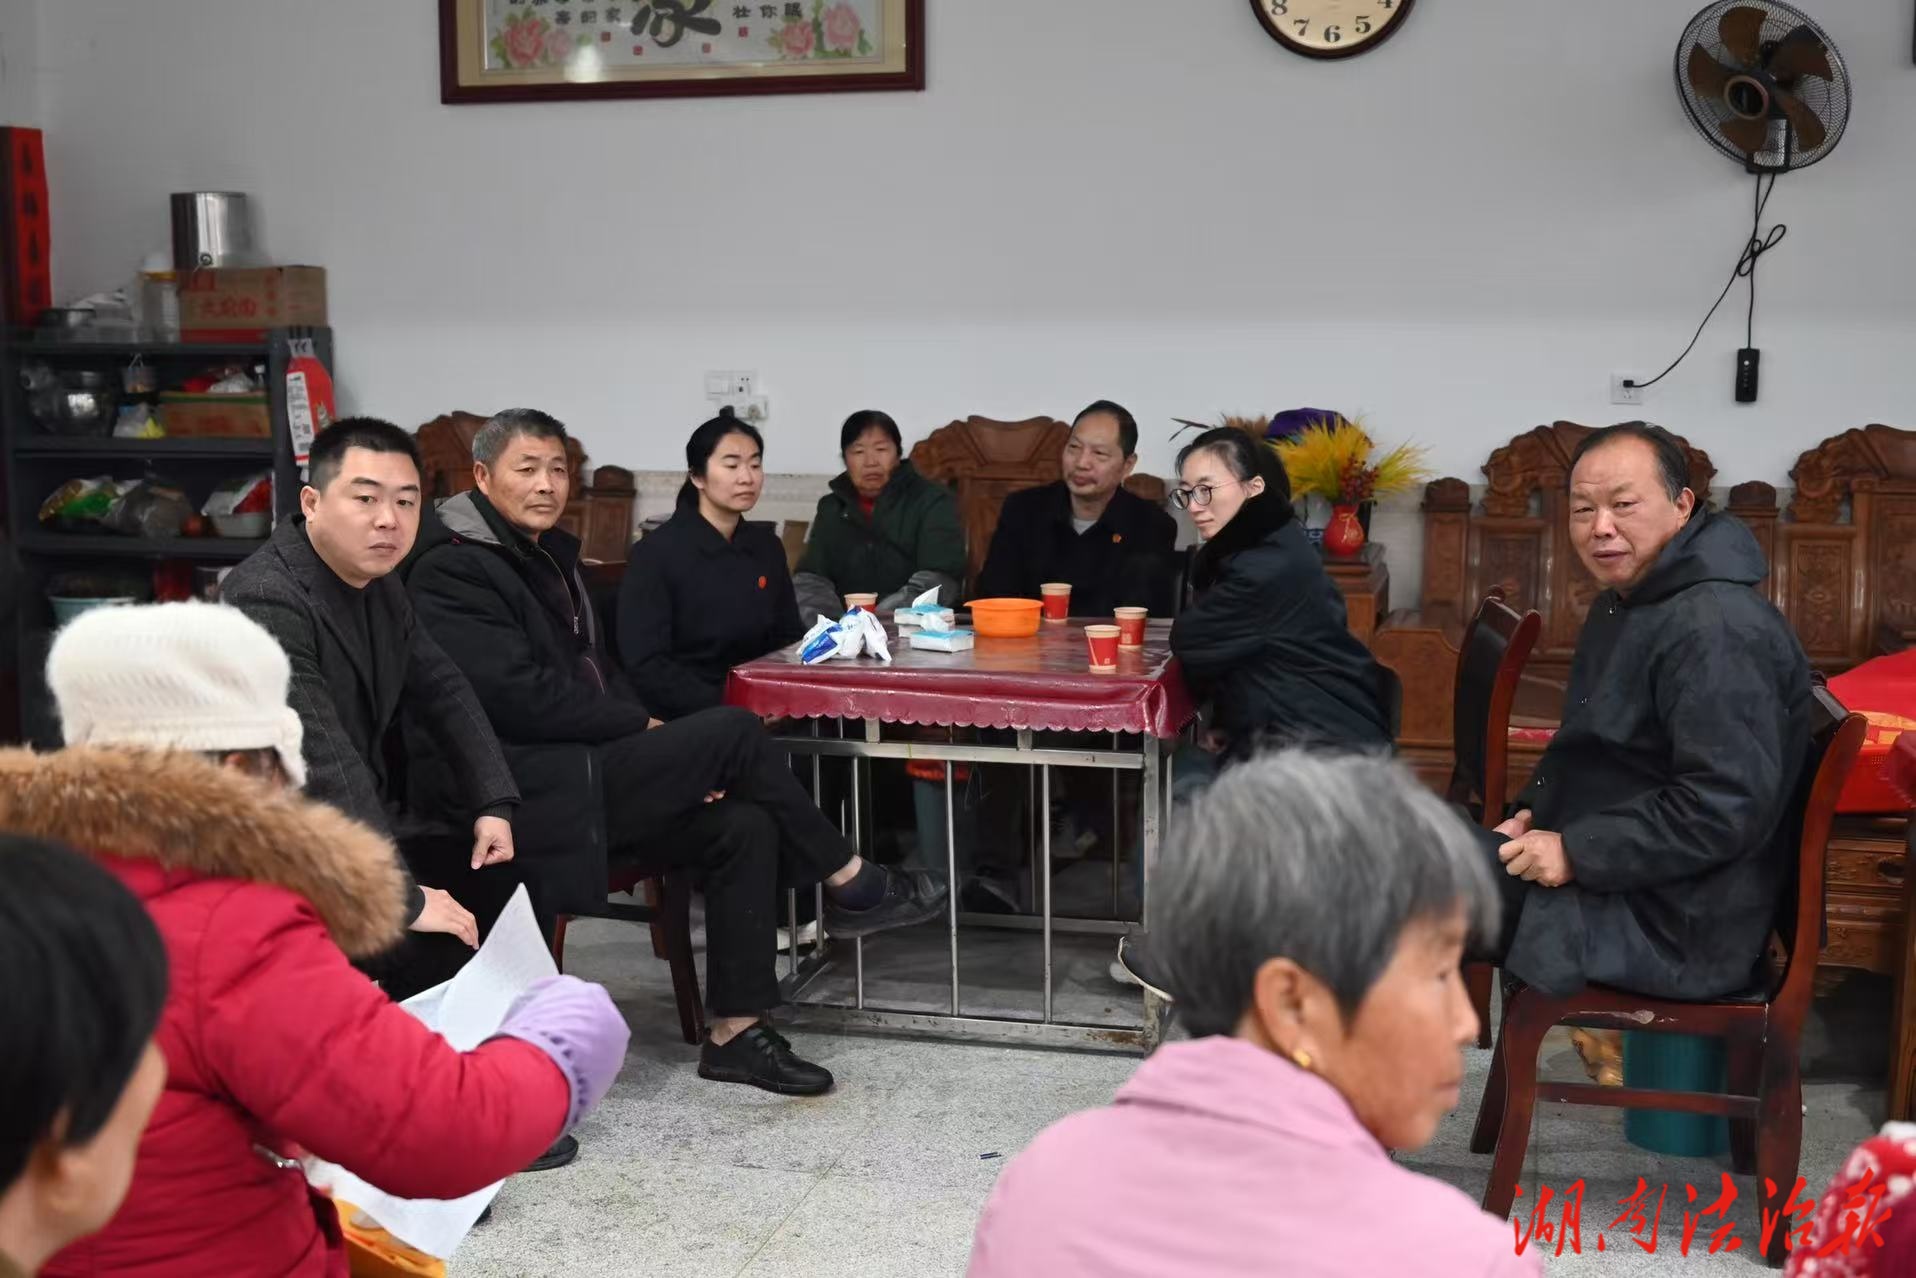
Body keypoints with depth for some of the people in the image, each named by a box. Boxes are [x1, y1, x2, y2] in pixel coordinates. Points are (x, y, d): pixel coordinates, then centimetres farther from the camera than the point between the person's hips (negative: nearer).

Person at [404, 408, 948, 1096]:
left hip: (589, 772, 9)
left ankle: (736, 1031, -8)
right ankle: (848, 883, -2)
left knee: (743, 824, -13)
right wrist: (644, 728, -10)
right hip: (536, 791, -9)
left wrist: (674, 765, 5)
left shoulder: (550, 554, 19)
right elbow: (519, 696, -18)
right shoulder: (452, 570, -10)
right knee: (735, 731, -18)